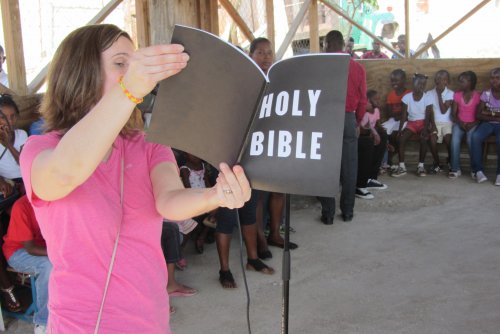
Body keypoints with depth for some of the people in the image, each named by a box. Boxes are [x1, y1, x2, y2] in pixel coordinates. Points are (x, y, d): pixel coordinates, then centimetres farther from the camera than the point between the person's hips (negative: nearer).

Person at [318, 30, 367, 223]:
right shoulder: (357, 68, 4)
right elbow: (362, 100, 6)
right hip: (349, 119, 2)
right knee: (349, 167, 9)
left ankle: (328, 213, 8)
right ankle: (348, 211, 15)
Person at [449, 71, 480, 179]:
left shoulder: (478, 96, -3)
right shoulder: (457, 95, 5)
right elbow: (453, 114, 4)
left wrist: (471, 124, -19)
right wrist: (460, 123, -14)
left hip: (473, 124, -2)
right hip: (459, 123, 2)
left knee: (470, 140, -31)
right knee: (455, 140, -28)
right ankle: (455, 169, -22)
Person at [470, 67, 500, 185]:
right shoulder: (486, 94, 3)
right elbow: (478, 115, -3)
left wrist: (490, 113, -11)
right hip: (487, 123, 2)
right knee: (475, 136, -31)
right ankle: (478, 170, -26)